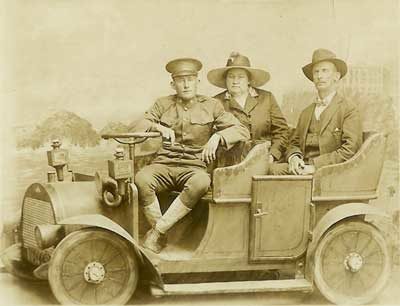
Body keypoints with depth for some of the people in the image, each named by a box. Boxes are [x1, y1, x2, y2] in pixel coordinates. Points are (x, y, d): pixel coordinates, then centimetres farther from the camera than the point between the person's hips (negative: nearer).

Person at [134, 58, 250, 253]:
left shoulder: (211, 106, 10)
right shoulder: (163, 104, 15)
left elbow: (242, 131, 2)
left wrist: (217, 137, -16)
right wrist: (160, 128, -15)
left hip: (194, 166, -1)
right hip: (164, 164, 1)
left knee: (201, 182, -37)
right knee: (141, 178, -33)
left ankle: (158, 230, -26)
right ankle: (160, 237, -16)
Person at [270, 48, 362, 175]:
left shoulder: (349, 110, 2)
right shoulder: (306, 112, 23)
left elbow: (350, 149, -8)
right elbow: (294, 143, 23)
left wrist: (316, 165, -15)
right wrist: (293, 157, -3)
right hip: (303, 168, 6)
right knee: (274, 169, -24)